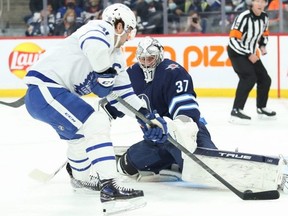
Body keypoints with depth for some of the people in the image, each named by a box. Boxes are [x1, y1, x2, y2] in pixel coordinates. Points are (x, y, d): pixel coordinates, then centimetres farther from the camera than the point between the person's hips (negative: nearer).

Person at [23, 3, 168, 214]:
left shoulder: (116, 56, 18)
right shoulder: (102, 29, -10)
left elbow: (122, 92, 20)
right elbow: (94, 44, -34)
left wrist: (148, 116, 11)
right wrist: (105, 73, -19)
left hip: (56, 92, 11)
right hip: (44, 88, -11)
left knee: (81, 131, 31)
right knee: (96, 125, -19)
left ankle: (80, 177, 54)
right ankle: (110, 189, -25)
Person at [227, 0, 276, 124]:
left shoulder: (264, 17, -2)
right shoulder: (244, 17, -25)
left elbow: (264, 34, 18)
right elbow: (233, 39, -27)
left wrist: (262, 46, -3)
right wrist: (249, 54, -24)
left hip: (251, 53, 8)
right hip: (237, 52, -8)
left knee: (265, 79, 12)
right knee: (249, 78, -26)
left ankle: (261, 108, 34)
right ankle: (236, 111, -27)